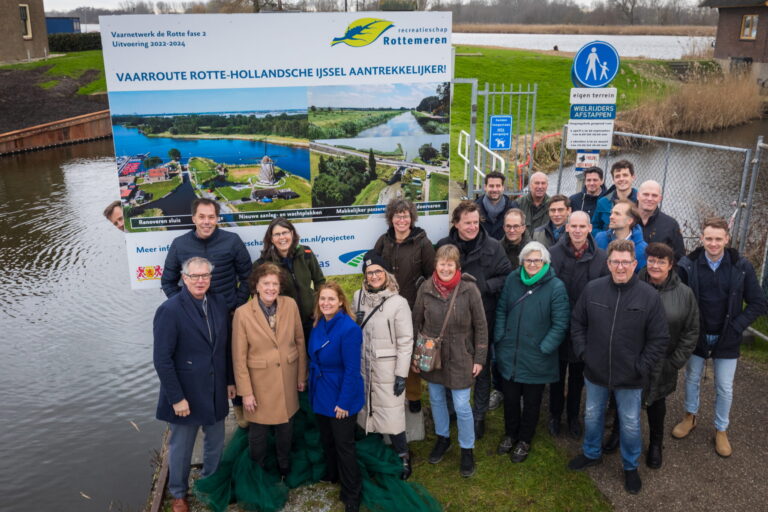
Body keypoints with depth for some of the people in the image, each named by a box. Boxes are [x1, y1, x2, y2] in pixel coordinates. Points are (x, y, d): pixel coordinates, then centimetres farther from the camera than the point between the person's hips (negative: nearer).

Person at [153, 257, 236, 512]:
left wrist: (230, 380, 9)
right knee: (181, 447, 15)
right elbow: (162, 359, -18)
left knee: (216, 443, 20)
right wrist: (176, 398, -17)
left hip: (216, 391, 5)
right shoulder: (170, 310, -19)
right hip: (186, 393, -4)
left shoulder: (219, 304, -2)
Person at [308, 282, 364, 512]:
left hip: (341, 397, -7)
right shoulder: (318, 325, -1)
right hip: (320, 394, 7)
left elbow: (352, 370, -22)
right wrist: (313, 389, 9)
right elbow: (314, 360, 9)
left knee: (344, 445, 6)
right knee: (327, 440, 24)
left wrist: (344, 402, -20)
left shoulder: (349, 329, -24)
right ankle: (331, 475, 48)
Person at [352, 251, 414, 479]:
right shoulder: (358, 297, -1)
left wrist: (401, 374, -13)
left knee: (390, 414, -1)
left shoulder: (398, 302, -14)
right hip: (362, 366, 5)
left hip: (387, 368, -5)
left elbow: (405, 341, -12)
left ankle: (403, 457, 19)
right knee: (368, 410, 15)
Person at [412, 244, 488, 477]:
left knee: (462, 406, 3)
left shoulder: (469, 289, -14)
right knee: (436, 399, 19)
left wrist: (479, 358, -5)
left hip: (459, 358, -3)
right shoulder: (426, 288, -7)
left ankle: (467, 449, 26)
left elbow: (480, 326, -6)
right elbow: (416, 323, 3)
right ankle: (442, 438, 43)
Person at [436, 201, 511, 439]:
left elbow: (506, 277, -6)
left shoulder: (492, 246, -7)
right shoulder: (444, 246, -2)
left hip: (482, 318, -1)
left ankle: (479, 415, 29)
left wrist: (482, 286, -18)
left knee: (482, 368, 12)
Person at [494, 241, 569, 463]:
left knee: (531, 402, 15)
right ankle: (510, 434, 42)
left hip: (536, 359, -3)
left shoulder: (556, 287, -13)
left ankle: (524, 440, 37)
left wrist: (543, 349, -14)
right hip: (508, 354, 3)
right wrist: (499, 339, 0)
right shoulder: (512, 279, -1)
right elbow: (501, 310, 6)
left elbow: (560, 324, -12)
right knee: (510, 398, 18)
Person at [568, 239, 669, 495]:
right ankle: (591, 454, 47)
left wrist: (642, 367, -11)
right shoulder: (592, 289, -8)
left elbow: (660, 338, -8)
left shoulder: (649, 296, -14)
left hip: (630, 378, -2)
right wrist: (583, 352, -3)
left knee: (630, 424, 15)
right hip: (595, 372, 2)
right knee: (592, 416, 22)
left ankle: (630, 466, 38)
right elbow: (577, 323, 4)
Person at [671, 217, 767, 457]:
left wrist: (737, 325, -14)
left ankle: (721, 429, 32)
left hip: (727, 339, 0)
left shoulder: (742, 267, -13)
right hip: (696, 336, 0)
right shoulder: (688, 264, -14)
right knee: (691, 379, 18)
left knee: (725, 388, 11)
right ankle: (690, 416, 42)